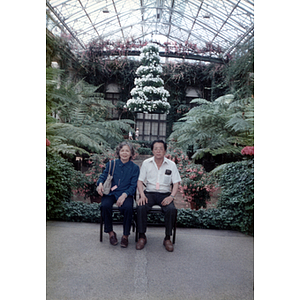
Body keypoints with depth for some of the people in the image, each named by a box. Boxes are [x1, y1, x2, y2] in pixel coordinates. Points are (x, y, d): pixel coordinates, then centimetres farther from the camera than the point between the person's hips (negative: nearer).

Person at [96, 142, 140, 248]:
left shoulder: (134, 167, 6)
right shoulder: (111, 164, 12)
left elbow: (133, 186, 0)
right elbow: (104, 175, 7)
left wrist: (124, 195, -18)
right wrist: (100, 183, -18)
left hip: (126, 194, -1)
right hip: (111, 192, 2)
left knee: (127, 207, -32)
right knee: (105, 205, -30)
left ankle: (125, 235, -10)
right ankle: (110, 232, -7)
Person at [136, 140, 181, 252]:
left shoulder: (171, 165, 4)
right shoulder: (146, 163, 6)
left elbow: (176, 183, 3)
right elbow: (140, 181, 4)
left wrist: (171, 196, -15)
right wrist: (142, 195, -13)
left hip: (165, 194, 0)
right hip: (149, 192, 0)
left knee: (172, 209, -30)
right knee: (140, 207, -30)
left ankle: (167, 238, -10)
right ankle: (142, 236, -11)